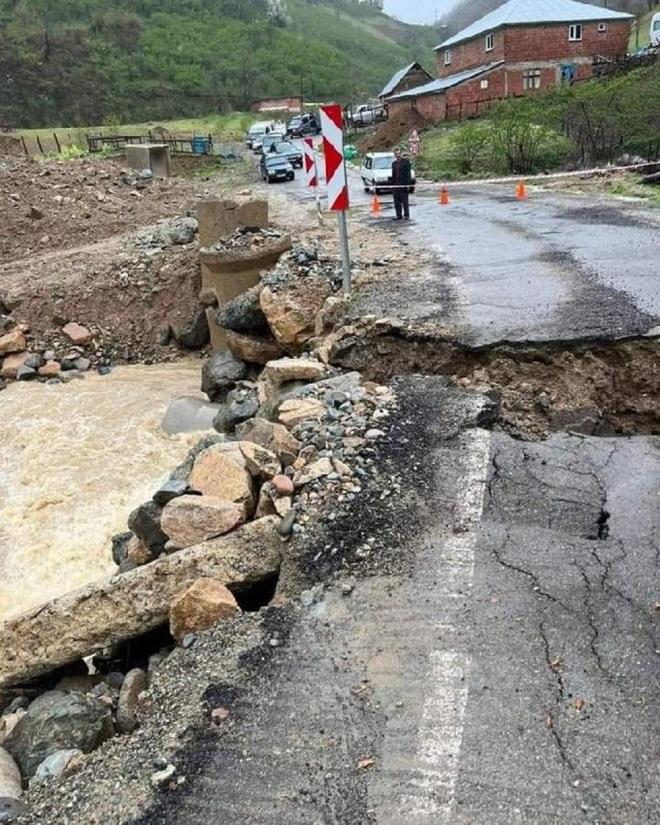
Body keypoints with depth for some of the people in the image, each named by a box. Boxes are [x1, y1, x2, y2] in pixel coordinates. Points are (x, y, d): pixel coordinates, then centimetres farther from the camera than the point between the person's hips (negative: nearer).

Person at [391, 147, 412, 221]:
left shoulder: (406, 161, 0)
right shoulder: (394, 163, 16)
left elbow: (408, 173, -6)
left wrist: (408, 183, -14)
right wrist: (392, 184, 12)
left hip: (404, 184, -5)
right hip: (396, 185, 5)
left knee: (405, 201, -2)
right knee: (397, 202, 5)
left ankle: (406, 215, 4)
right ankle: (399, 215, 12)